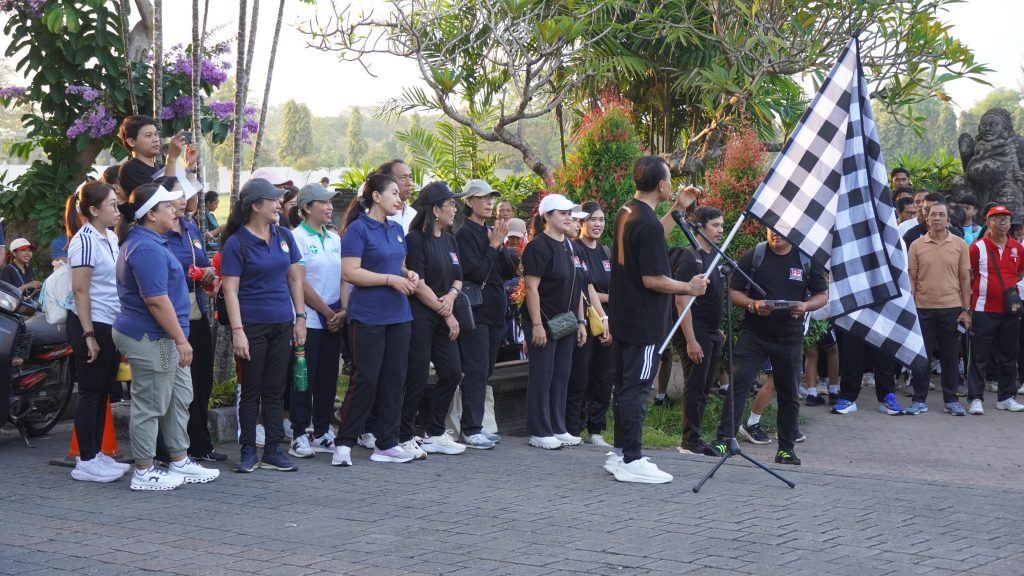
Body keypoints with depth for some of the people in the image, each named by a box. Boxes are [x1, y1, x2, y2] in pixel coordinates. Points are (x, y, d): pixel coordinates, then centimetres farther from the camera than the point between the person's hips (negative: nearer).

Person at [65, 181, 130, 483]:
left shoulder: (111, 237, 10)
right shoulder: (85, 240, -15)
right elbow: (80, 291, -17)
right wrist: (88, 335, -19)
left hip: (111, 325, 8)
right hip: (91, 324, -8)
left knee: (103, 391, 12)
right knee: (90, 392, -3)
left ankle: (96, 454, 21)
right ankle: (85, 461, 3)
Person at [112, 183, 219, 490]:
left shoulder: (142, 241, 15)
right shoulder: (147, 249, -21)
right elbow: (156, 300, -25)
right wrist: (180, 339, -21)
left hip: (162, 338, 11)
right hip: (150, 338, -11)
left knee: (180, 398, 16)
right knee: (150, 406, -2)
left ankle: (180, 462, 25)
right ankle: (144, 473, 8)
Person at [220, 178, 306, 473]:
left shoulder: (284, 236, 8)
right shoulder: (236, 243, -8)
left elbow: (295, 277, 13)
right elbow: (230, 290, -11)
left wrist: (300, 316, 7)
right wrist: (237, 331, -16)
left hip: (282, 325, 5)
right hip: (252, 325, -5)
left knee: (275, 390, 9)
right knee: (250, 390, 3)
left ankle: (274, 450, 15)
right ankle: (248, 451, 12)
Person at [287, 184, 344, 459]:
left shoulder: (334, 238, 11)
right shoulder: (297, 237, -9)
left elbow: (343, 276, 12)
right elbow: (301, 283, -13)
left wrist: (342, 311, -2)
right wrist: (327, 312, -10)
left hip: (334, 319, 6)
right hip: (308, 319, -6)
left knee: (328, 377, 10)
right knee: (305, 379, -1)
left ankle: (322, 432, 19)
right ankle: (299, 435, 5)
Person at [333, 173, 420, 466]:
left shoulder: (397, 229, 14)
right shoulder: (358, 229, -10)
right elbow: (350, 272, -17)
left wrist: (409, 274, 4)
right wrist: (390, 279, -19)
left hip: (398, 315, 8)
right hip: (368, 317, -7)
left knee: (394, 378, 7)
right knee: (366, 379, -5)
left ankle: (386, 443, 15)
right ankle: (344, 443, 6)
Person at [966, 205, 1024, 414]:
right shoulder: (978, 247, -6)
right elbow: (967, 276, -2)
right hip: (983, 310, -4)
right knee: (979, 356, -2)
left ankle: (1006, 397, 21)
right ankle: (976, 399, 0)